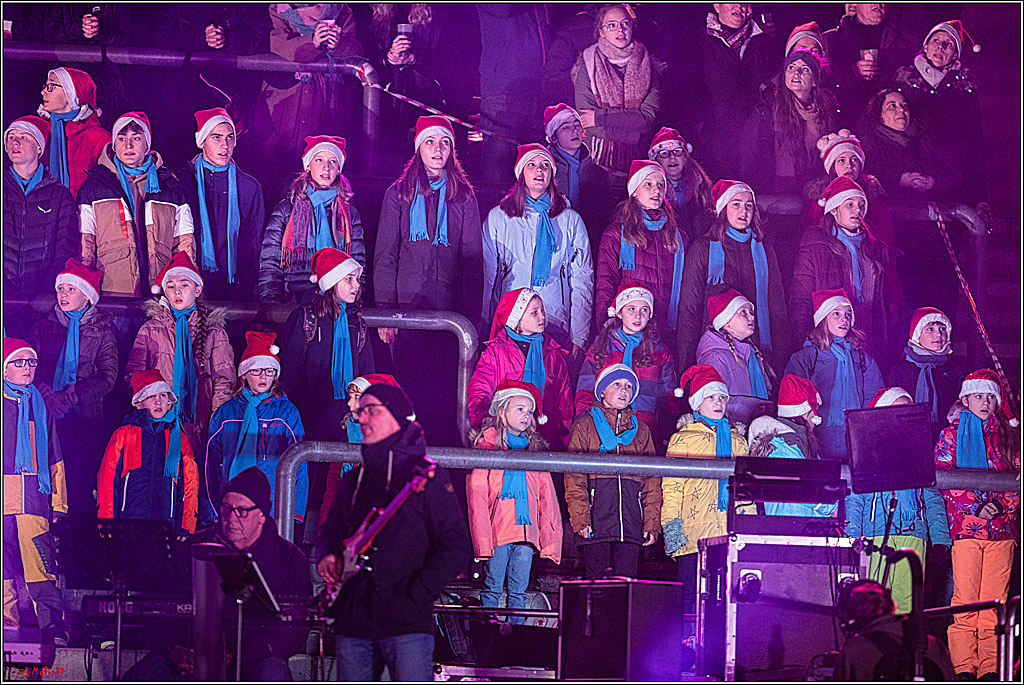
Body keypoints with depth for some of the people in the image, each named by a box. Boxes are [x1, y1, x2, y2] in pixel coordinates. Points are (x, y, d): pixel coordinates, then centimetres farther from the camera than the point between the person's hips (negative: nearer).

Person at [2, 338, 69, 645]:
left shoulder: (39, 406, 18)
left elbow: (54, 459, 20)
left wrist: (58, 502, 14)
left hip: (34, 498, 1)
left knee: (41, 564, -9)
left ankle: (54, 628, -11)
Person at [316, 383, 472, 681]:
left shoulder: (427, 475, 0)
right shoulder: (353, 480, 19)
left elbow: (456, 547, -5)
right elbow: (330, 534, 29)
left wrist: (415, 596, -12)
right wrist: (327, 558, 5)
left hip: (406, 623, -6)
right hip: (353, 623, 6)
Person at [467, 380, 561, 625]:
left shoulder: (534, 450, 17)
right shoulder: (487, 446, 3)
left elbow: (547, 498, 17)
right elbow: (476, 496, -4)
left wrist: (550, 538, 7)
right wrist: (482, 539, -13)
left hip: (526, 532, 4)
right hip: (497, 532, -4)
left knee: (519, 591, 4)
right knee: (492, 589, -4)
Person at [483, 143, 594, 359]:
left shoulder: (571, 220, 11)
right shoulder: (497, 218, 10)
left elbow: (583, 282, 7)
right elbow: (487, 278, 9)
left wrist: (579, 339, -1)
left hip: (558, 330, 0)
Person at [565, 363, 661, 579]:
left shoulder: (641, 431, 20)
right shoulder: (584, 427, 9)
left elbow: (652, 482, 16)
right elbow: (574, 478, 1)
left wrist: (651, 523, 5)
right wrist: (580, 519, -11)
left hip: (631, 524, 3)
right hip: (597, 519, -3)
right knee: (598, 582, -6)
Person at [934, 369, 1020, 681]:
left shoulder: (1007, 436, 17)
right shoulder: (951, 435, 9)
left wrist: (1001, 505, -9)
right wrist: (976, 508, -13)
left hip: (1002, 529, 2)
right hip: (964, 526, -2)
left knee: (995, 600, -3)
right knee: (965, 601, -8)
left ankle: (990, 669, -3)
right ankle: (964, 669, -7)